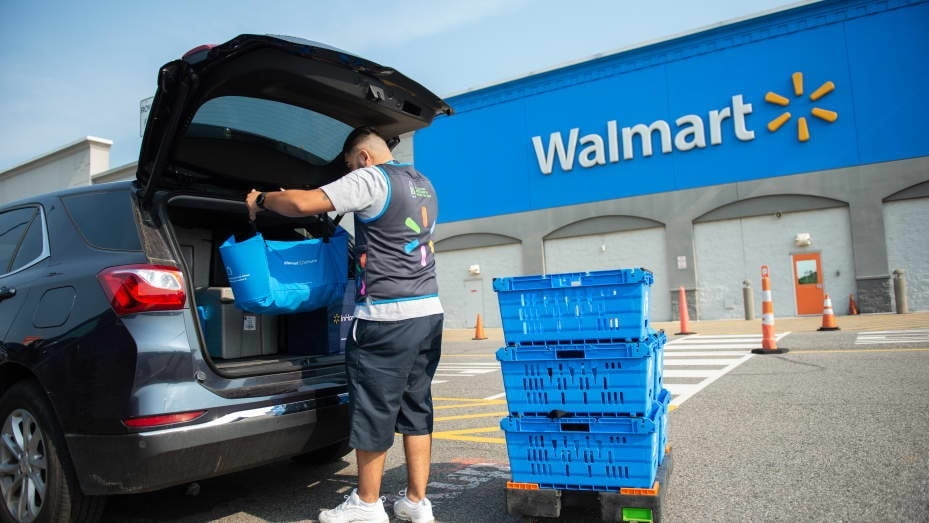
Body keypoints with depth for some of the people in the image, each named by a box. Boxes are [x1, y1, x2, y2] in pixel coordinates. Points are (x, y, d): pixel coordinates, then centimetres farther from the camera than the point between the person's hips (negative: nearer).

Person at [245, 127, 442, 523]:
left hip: (387, 317, -8)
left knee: (373, 410, 4)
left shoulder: (371, 180, -8)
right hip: (428, 312, 8)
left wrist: (260, 200, 1)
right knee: (416, 408, 12)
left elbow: (303, 203, -17)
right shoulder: (423, 185, 19)